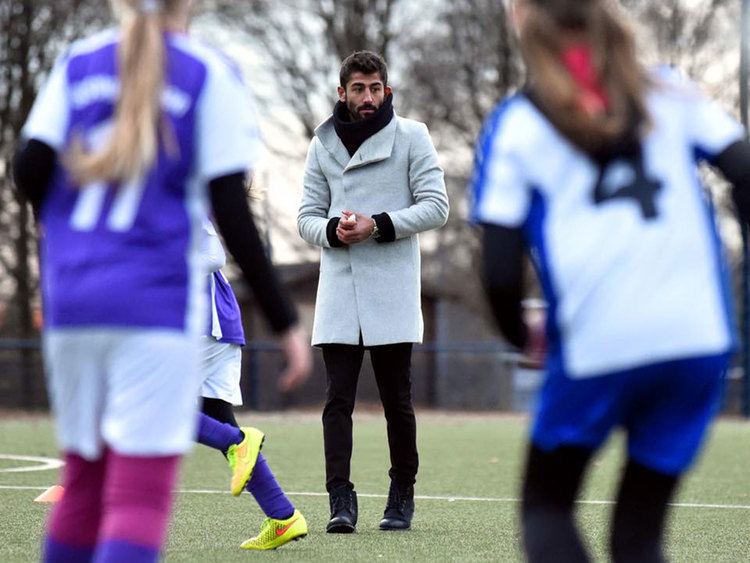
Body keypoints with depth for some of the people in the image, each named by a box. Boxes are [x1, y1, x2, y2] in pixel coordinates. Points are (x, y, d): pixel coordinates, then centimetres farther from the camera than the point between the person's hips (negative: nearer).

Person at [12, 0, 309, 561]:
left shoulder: (78, 62, 10)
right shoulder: (210, 75, 0)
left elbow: (29, 169, 0)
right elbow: (231, 209, -6)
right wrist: (284, 319, -1)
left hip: (70, 299, 4)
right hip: (157, 304, -4)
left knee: (84, 482, 16)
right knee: (141, 495, -8)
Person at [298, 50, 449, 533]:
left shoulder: (411, 136, 3)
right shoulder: (323, 145, 13)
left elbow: (436, 206, -3)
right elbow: (308, 216, 14)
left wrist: (379, 225, -14)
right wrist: (333, 230, -9)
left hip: (392, 293, -2)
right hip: (339, 291, 2)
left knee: (397, 400, 3)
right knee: (338, 399, -7)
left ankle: (402, 494, 16)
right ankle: (341, 501, -10)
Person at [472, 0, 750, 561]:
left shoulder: (514, 126, 4)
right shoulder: (673, 95, 11)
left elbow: (501, 271, 0)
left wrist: (521, 336, 18)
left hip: (595, 347, -2)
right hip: (698, 340, 2)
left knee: (546, 505, 20)